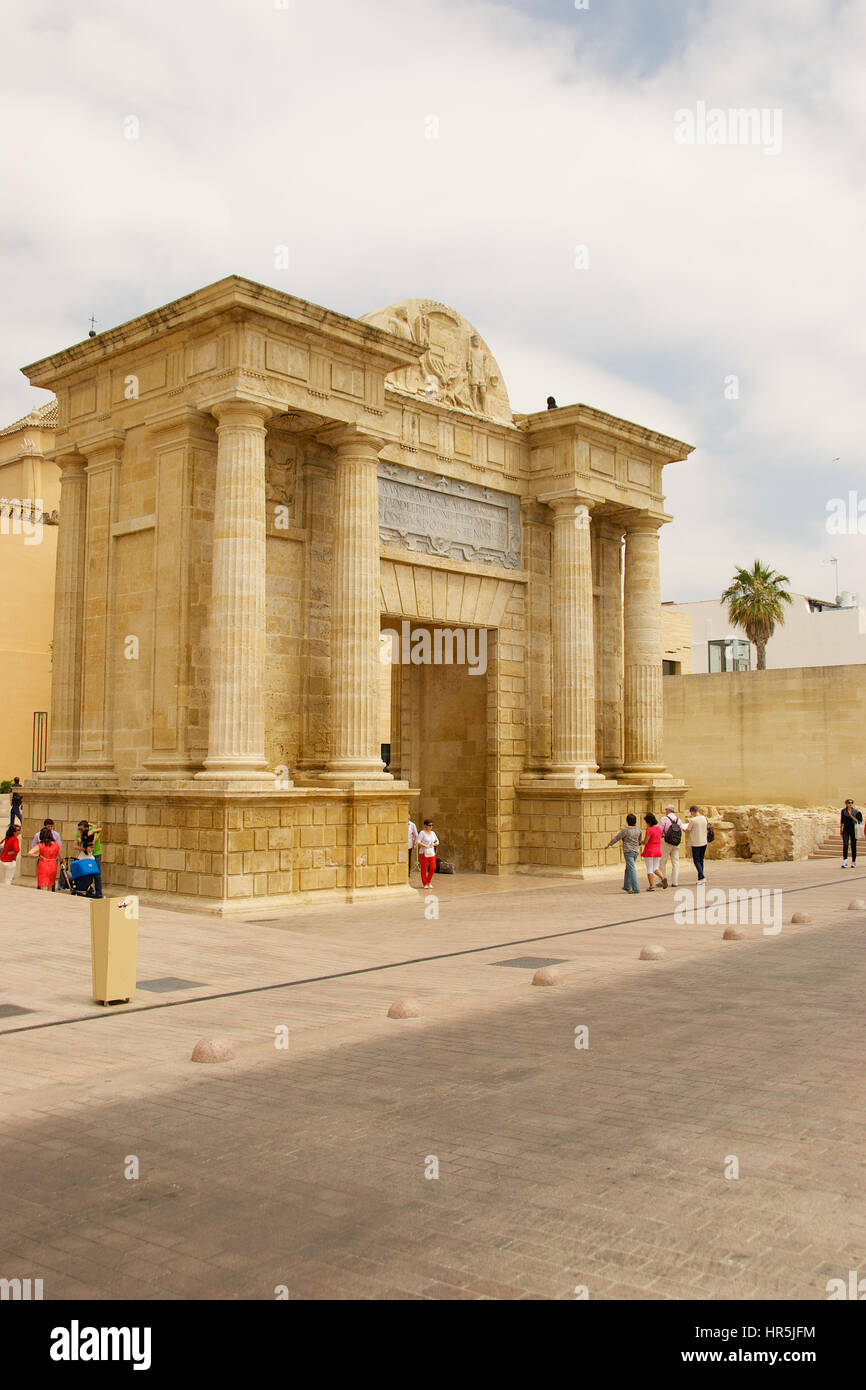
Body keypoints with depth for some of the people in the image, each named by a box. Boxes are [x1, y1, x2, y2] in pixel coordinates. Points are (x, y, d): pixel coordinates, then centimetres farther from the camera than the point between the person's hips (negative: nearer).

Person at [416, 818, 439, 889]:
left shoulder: (433, 833, 12)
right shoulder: (422, 833, -6)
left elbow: (437, 841, 19)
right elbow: (418, 842, -14)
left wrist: (434, 844, -1)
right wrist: (425, 846, -21)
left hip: (431, 853, 5)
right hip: (423, 853, -5)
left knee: (433, 867, -5)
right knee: (424, 868, -1)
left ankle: (428, 882, 12)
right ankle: (425, 884, 10)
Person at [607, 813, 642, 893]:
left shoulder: (625, 830, -12)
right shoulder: (638, 830, 6)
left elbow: (616, 838, -5)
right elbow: (639, 841, 20)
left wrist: (609, 844, 10)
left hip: (628, 851, -7)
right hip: (636, 851, 7)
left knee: (632, 869, -8)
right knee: (628, 869, 19)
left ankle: (636, 888, -13)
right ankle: (627, 887, 26)